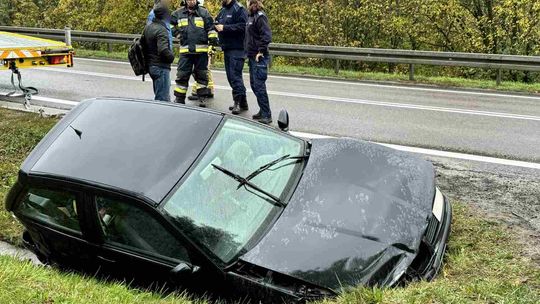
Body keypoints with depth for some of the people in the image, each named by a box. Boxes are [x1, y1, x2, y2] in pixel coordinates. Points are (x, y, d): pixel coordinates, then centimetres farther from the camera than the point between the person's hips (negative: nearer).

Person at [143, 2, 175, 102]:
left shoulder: (147, 27, 10)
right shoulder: (161, 30, -19)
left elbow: (144, 45, 18)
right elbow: (163, 50, -28)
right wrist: (172, 56, -11)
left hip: (151, 66, 10)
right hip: (161, 67, -10)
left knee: (159, 95, 20)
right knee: (163, 98, -5)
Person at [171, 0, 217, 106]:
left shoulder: (204, 13, 6)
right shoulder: (178, 14, 10)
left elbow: (210, 27, 5)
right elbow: (170, 25, 22)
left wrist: (213, 38, -7)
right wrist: (176, 32, 7)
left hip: (201, 50, -1)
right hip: (185, 50, 1)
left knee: (201, 74, 6)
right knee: (182, 74, 3)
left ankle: (202, 98, 15)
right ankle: (179, 98, 12)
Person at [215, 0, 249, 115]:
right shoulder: (223, 10, 17)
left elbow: (243, 26, -21)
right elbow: (218, 23, 25)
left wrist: (225, 27, -20)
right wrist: (216, 26, 2)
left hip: (237, 49, -9)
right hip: (227, 48, 9)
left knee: (235, 75, -11)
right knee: (230, 75, 12)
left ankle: (240, 103, -6)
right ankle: (241, 102, 20)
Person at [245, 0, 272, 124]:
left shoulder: (260, 16, -13)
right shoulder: (251, 16, 14)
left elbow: (267, 36, -21)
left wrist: (261, 51, -20)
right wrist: (248, 52, 14)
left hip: (259, 58, -10)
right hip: (252, 57, 10)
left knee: (259, 85, -7)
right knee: (254, 84, 15)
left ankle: (266, 115, -1)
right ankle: (263, 110, 25)